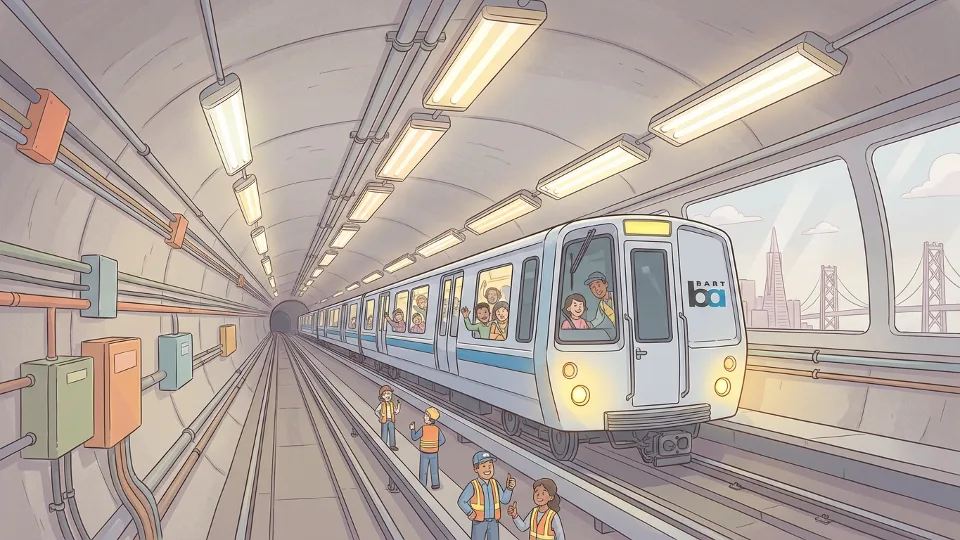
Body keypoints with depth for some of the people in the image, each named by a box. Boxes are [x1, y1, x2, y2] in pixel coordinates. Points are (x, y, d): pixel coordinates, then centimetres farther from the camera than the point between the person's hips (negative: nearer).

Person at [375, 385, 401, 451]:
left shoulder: (392, 404, 6)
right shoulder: (382, 404, -5)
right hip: (384, 421, -4)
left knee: (392, 433, 7)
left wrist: (398, 404, -2)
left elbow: (397, 411, 5)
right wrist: (380, 416, -17)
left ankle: (392, 445, 17)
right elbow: (377, 411, -2)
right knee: (384, 433, 2)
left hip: (391, 421, 4)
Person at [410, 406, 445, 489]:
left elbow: (414, 438, -9)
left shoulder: (423, 429, -19)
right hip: (434, 453, 2)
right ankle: (435, 484, 21)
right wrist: (436, 446, 8)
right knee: (434, 469, 15)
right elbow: (442, 440, -5)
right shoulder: (437, 429, -10)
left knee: (423, 470, 11)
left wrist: (412, 429, 3)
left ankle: (422, 485, 17)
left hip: (424, 453, -2)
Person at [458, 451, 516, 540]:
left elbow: (504, 500, 2)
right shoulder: (473, 485, -19)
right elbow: (461, 502, -16)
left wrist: (509, 488, -13)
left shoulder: (494, 484, -3)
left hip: (493, 521, 5)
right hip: (479, 522, -5)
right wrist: (470, 512, -29)